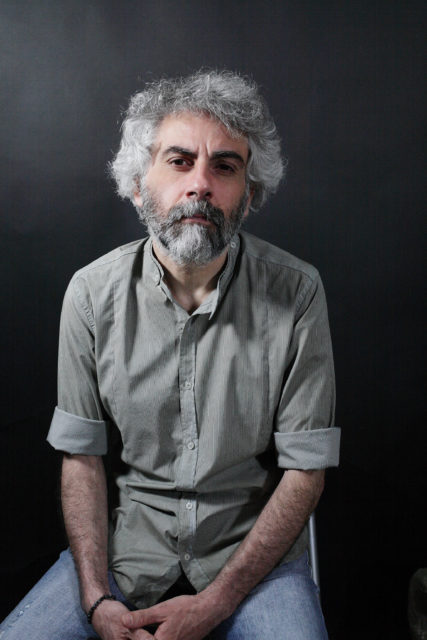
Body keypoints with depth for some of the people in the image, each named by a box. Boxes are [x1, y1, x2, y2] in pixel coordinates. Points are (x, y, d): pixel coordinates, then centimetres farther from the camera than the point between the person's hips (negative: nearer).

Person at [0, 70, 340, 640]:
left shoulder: (296, 293, -13)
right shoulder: (91, 293, -6)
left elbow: (305, 470, -9)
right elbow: (82, 453, 0)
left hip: (254, 547, -1)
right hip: (127, 540, 2)